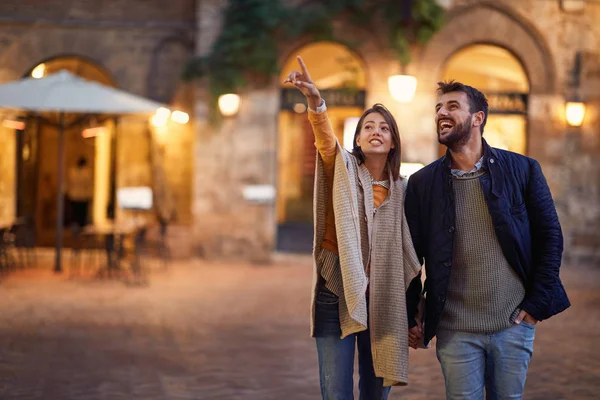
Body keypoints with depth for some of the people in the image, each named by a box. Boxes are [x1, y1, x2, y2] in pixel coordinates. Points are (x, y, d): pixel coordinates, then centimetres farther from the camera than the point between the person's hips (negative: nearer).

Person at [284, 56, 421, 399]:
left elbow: (407, 252, 13)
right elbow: (326, 139, -24)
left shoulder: (400, 188, 9)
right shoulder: (343, 169, -1)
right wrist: (316, 102, -44)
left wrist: (414, 307, 11)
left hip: (381, 297, 3)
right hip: (337, 290, -3)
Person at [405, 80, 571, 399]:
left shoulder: (522, 170, 0)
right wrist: (408, 317, 3)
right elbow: (411, 253, 5)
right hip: (456, 330, 0)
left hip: (514, 323, 0)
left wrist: (538, 302, -2)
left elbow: (550, 237, 3)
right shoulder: (422, 182, 2)